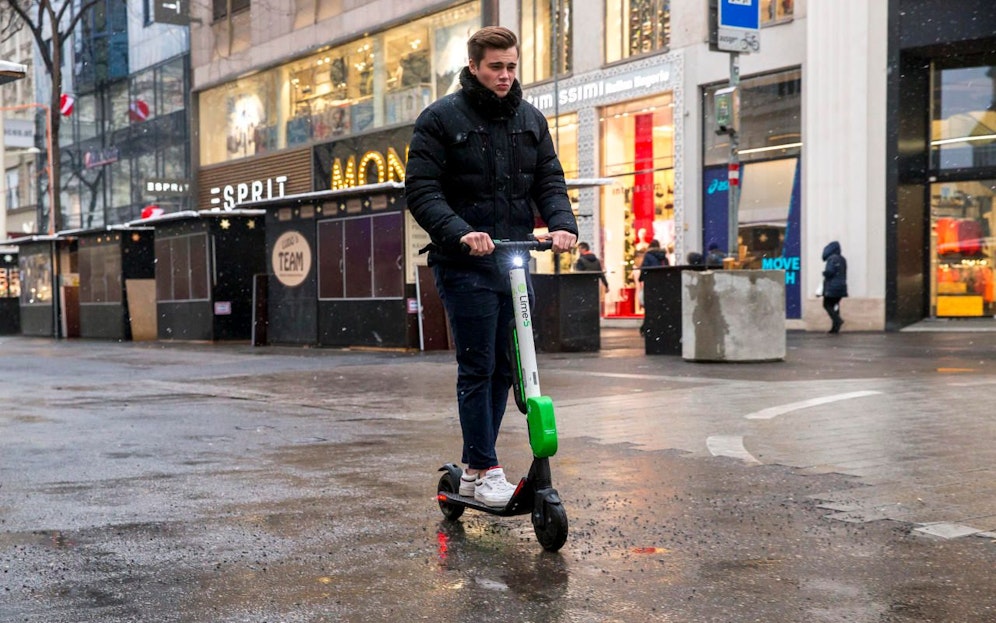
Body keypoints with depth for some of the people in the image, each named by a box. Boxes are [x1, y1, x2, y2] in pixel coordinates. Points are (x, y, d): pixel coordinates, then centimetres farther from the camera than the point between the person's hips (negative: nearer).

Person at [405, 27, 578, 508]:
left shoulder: (530, 120, 14)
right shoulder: (441, 118, -2)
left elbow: (549, 180, 11)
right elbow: (421, 189, -9)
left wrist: (562, 223, -10)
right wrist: (459, 232, -24)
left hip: (515, 260, 6)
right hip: (465, 264, -5)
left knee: (505, 367, 8)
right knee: (477, 367, -7)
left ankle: (475, 467, 20)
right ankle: (485, 470, 1)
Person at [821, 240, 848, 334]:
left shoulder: (832, 258, -13)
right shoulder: (842, 259, 14)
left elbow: (829, 272, -21)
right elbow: (844, 273, 17)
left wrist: (824, 272, 0)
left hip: (832, 286, -8)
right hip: (841, 286, 8)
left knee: (827, 305, -1)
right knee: (835, 305, 11)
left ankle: (838, 320, -19)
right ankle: (835, 328, 7)